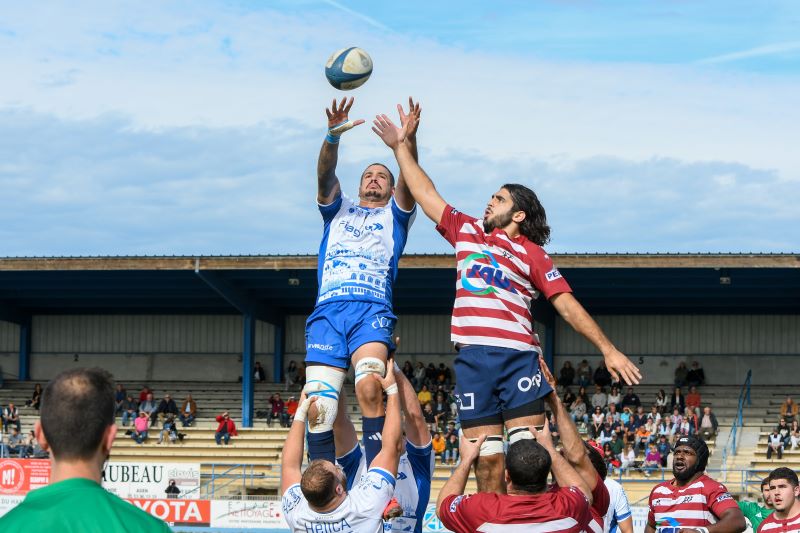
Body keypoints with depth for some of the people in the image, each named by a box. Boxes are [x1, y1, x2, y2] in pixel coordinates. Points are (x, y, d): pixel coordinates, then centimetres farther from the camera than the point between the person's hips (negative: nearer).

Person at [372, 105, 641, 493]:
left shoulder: (532, 253, 10)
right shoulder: (467, 233, 21)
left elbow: (567, 305, 6)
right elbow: (426, 193, 27)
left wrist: (608, 349, -1)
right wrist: (400, 147, 28)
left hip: (519, 356, -3)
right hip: (472, 358, 3)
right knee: (485, 455, -1)